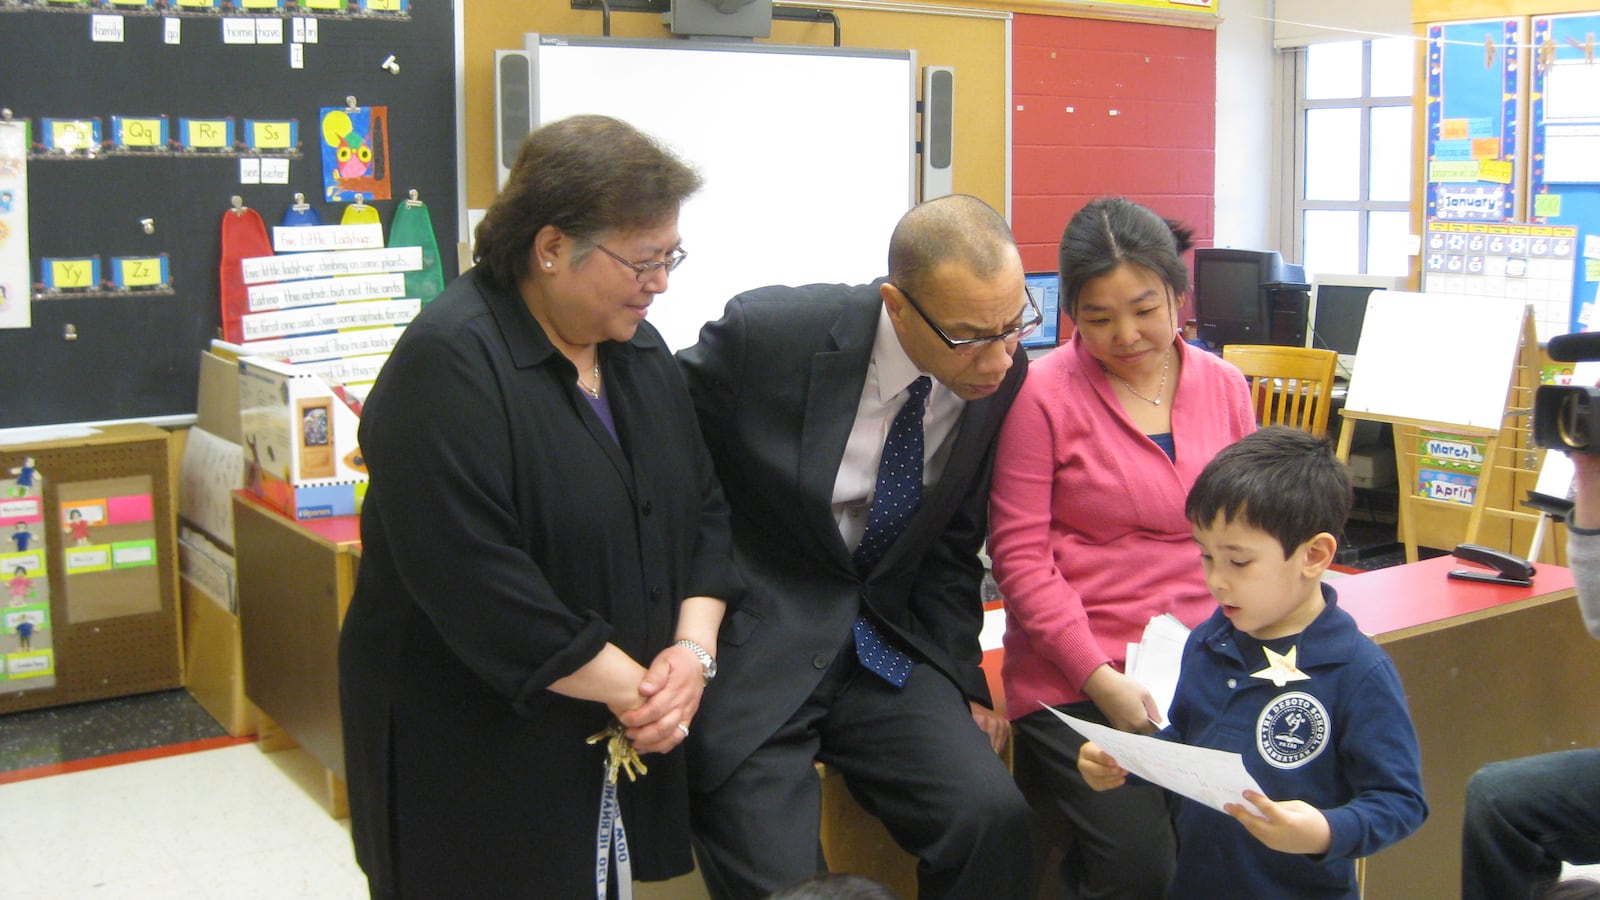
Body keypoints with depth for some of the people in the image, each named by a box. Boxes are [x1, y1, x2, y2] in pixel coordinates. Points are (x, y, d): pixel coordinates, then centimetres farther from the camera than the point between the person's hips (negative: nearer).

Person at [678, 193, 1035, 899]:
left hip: (885, 642, 4)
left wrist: (964, 684, 1)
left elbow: (950, 548, 7)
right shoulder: (767, 332, -18)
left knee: (992, 814, -19)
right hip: (751, 647, -3)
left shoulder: (1000, 375, -5)